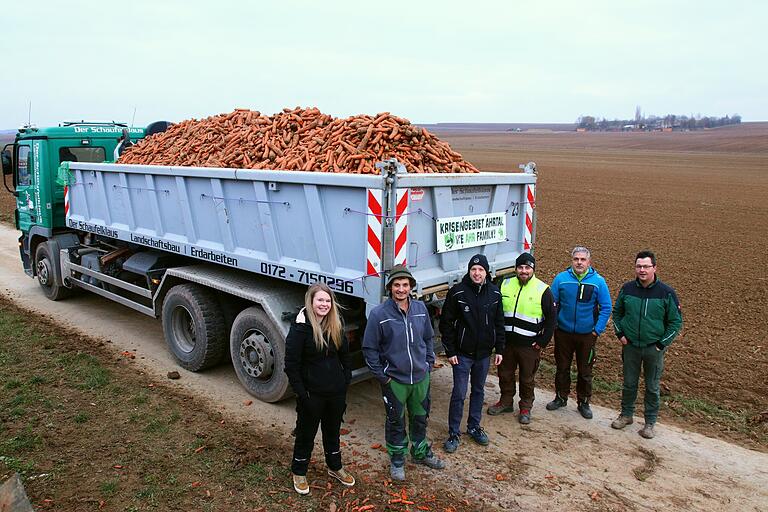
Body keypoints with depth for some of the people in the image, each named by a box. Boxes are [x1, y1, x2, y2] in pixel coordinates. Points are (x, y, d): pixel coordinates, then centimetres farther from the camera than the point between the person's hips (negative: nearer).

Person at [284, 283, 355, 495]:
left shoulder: (336, 326, 1)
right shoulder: (300, 328, -17)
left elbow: (345, 356, 12)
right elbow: (291, 364, -16)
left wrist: (346, 381, 6)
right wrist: (301, 393, -16)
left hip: (336, 391, 5)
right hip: (312, 393, -5)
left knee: (333, 430, 22)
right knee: (306, 433, 12)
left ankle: (335, 467, 41)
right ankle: (299, 473, 33)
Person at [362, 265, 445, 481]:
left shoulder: (420, 308, -3)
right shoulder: (379, 314, -16)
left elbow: (428, 338, 11)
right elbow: (370, 348, -9)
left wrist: (429, 363, 7)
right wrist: (382, 376, -9)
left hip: (421, 377, 4)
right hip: (394, 380, -4)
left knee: (420, 417, 21)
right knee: (396, 422, 12)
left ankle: (421, 452, 43)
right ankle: (397, 459, 33)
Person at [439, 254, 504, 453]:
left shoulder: (494, 293, 0)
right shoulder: (457, 292, -13)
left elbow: (499, 323, 8)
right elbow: (446, 323, -8)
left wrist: (499, 349, 6)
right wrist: (450, 351, -10)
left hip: (484, 354, 4)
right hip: (462, 354, -4)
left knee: (479, 391, 17)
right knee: (459, 394, 0)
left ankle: (474, 427, 33)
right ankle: (454, 433, 14)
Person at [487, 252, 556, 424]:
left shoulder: (543, 290, -8)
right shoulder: (505, 285, 2)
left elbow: (551, 318, -5)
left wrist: (542, 342, -8)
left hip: (529, 345, -3)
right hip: (506, 342, 3)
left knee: (527, 378, 10)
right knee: (505, 374, 16)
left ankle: (526, 407, 28)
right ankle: (506, 402, 35)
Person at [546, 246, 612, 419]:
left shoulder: (598, 281, -7)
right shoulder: (561, 278, -6)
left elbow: (606, 307, -1)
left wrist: (598, 329, -6)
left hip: (587, 335, -1)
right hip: (563, 332, 1)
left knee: (585, 371, 11)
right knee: (562, 368, 15)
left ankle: (583, 402, 29)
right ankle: (561, 397, 32)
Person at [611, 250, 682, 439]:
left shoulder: (666, 292, -10)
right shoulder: (627, 289, -2)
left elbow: (676, 321, -3)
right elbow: (617, 312, 12)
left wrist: (662, 344, -8)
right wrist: (620, 334, 2)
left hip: (654, 348, -2)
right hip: (630, 346, 2)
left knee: (652, 387, 9)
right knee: (629, 383, 14)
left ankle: (650, 422, 23)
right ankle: (626, 415, 31)